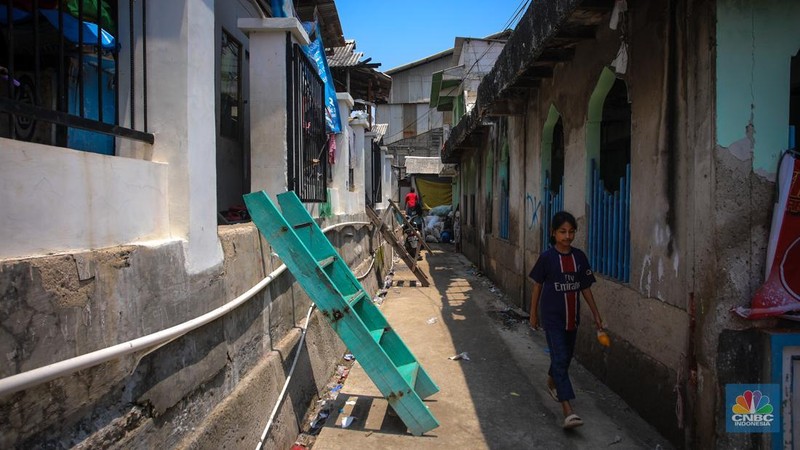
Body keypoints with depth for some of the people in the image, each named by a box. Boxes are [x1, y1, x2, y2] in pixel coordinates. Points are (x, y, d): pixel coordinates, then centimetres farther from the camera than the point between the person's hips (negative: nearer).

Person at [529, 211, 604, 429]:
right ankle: (568, 411, -14)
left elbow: (585, 287, 7)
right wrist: (533, 313, 3)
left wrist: (596, 314, 8)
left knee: (565, 356, 18)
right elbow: (538, 286, -1)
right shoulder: (547, 257, -10)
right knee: (560, 359, -10)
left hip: (572, 315, 5)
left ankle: (551, 381, 48)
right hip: (552, 317, -4)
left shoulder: (579, 257, 1)